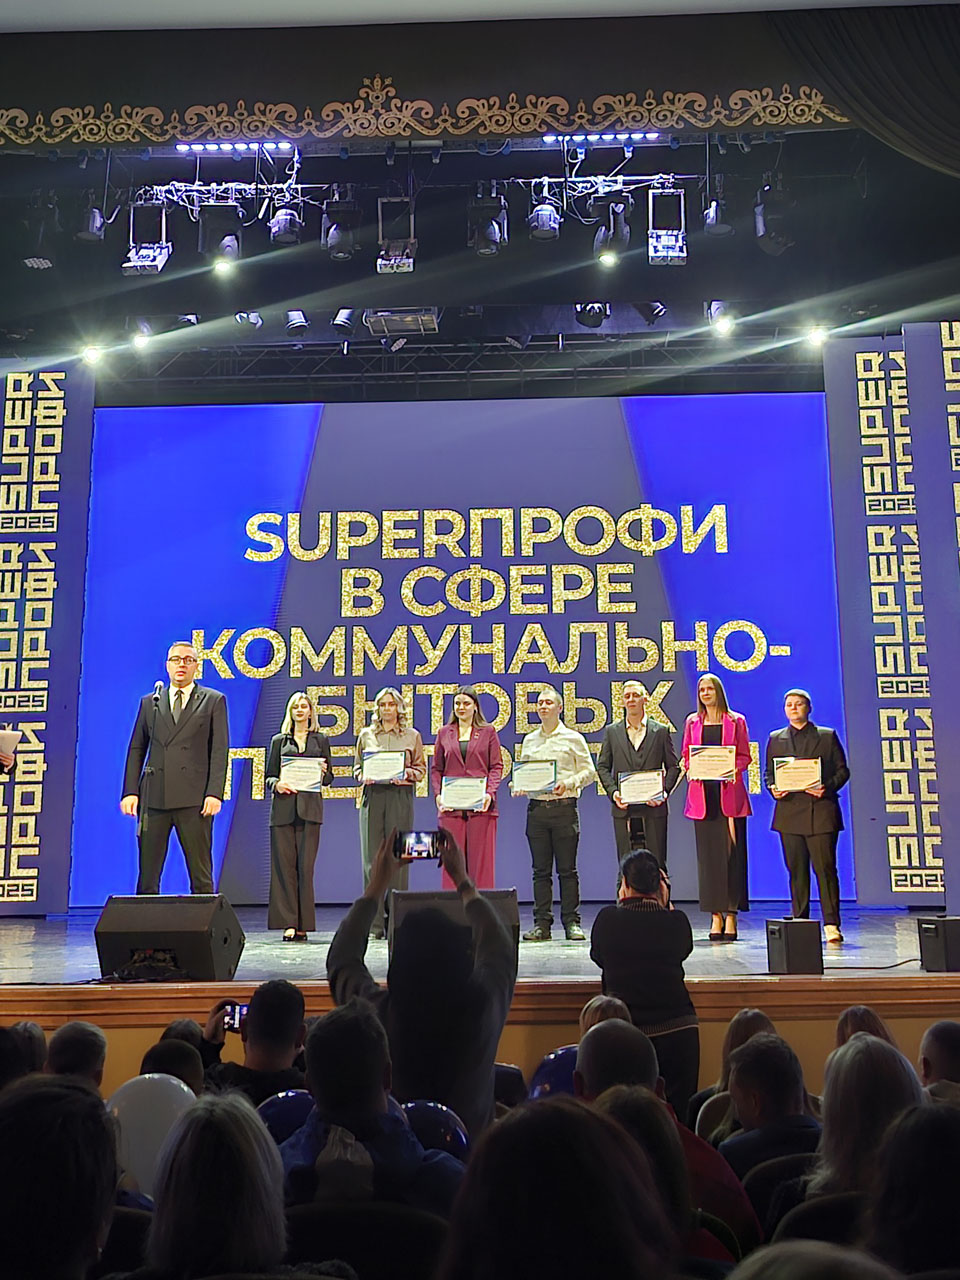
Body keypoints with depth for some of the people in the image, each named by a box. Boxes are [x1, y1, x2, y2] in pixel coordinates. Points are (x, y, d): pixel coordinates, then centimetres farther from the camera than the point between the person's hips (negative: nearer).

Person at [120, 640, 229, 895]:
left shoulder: (213, 701, 8)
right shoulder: (150, 702, 16)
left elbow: (220, 750, 1)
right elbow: (136, 750, 14)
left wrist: (214, 793, -10)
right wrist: (130, 792, 3)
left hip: (194, 798, -3)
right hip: (154, 797, 3)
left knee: (201, 876, 0)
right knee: (147, 876, 4)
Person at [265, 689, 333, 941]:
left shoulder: (320, 740, 13)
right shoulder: (279, 740, 14)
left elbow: (329, 776, 13)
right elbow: (269, 775, 11)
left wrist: (323, 772, -9)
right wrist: (277, 784, -10)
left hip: (310, 807, -1)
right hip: (283, 807, 1)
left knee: (305, 865, -4)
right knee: (284, 864, -3)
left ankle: (303, 924, 1)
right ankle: (288, 922, 1)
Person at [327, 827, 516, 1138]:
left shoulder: (379, 1014, -24)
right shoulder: (484, 1007, -22)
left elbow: (341, 959, -2)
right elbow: (500, 949, 1)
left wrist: (376, 885, 4)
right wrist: (463, 882, 9)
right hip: (472, 1145, 0)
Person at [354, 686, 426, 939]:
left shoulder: (412, 736, 10)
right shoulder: (366, 735, 14)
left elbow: (421, 769, 10)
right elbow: (357, 767, 19)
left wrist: (405, 774, -8)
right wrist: (364, 776, -2)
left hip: (400, 797, -1)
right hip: (372, 796, 1)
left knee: (398, 856, -3)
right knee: (372, 856, -3)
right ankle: (375, 921, 2)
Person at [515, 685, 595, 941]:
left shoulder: (573, 738, 4)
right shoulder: (529, 740, 14)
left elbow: (588, 771, 1)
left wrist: (568, 783, -14)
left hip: (564, 807, -3)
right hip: (536, 807, 3)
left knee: (567, 869, 0)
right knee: (541, 870, 5)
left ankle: (572, 922, 7)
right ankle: (541, 923, 10)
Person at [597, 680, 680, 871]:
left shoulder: (661, 731, 7)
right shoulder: (612, 731, 10)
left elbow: (673, 766, 8)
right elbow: (602, 766, 10)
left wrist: (664, 791, -9)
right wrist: (612, 791, -6)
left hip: (653, 808, -1)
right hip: (623, 809, 1)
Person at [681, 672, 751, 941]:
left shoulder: (736, 721, 7)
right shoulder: (692, 722, 13)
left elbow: (745, 756, 5)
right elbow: (685, 756, 14)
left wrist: (733, 769, -13)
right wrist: (691, 769, -6)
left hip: (729, 792, -2)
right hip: (702, 793, 2)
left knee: (732, 851, -4)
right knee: (708, 853, 1)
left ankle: (731, 913, 1)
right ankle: (715, 914, 6)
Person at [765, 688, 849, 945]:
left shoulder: (827, 736, 9)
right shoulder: (775, 739, 15)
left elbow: (842, 770, 6)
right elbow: (768, 773, 15)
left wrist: (828, 787, -13)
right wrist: (772, 789, -6)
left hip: (821, 811, -2)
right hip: (789, 811, 2)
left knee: (825, 868, -7)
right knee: (796, 871, 5)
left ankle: (831, 924, -3)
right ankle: (800, 923, 13)